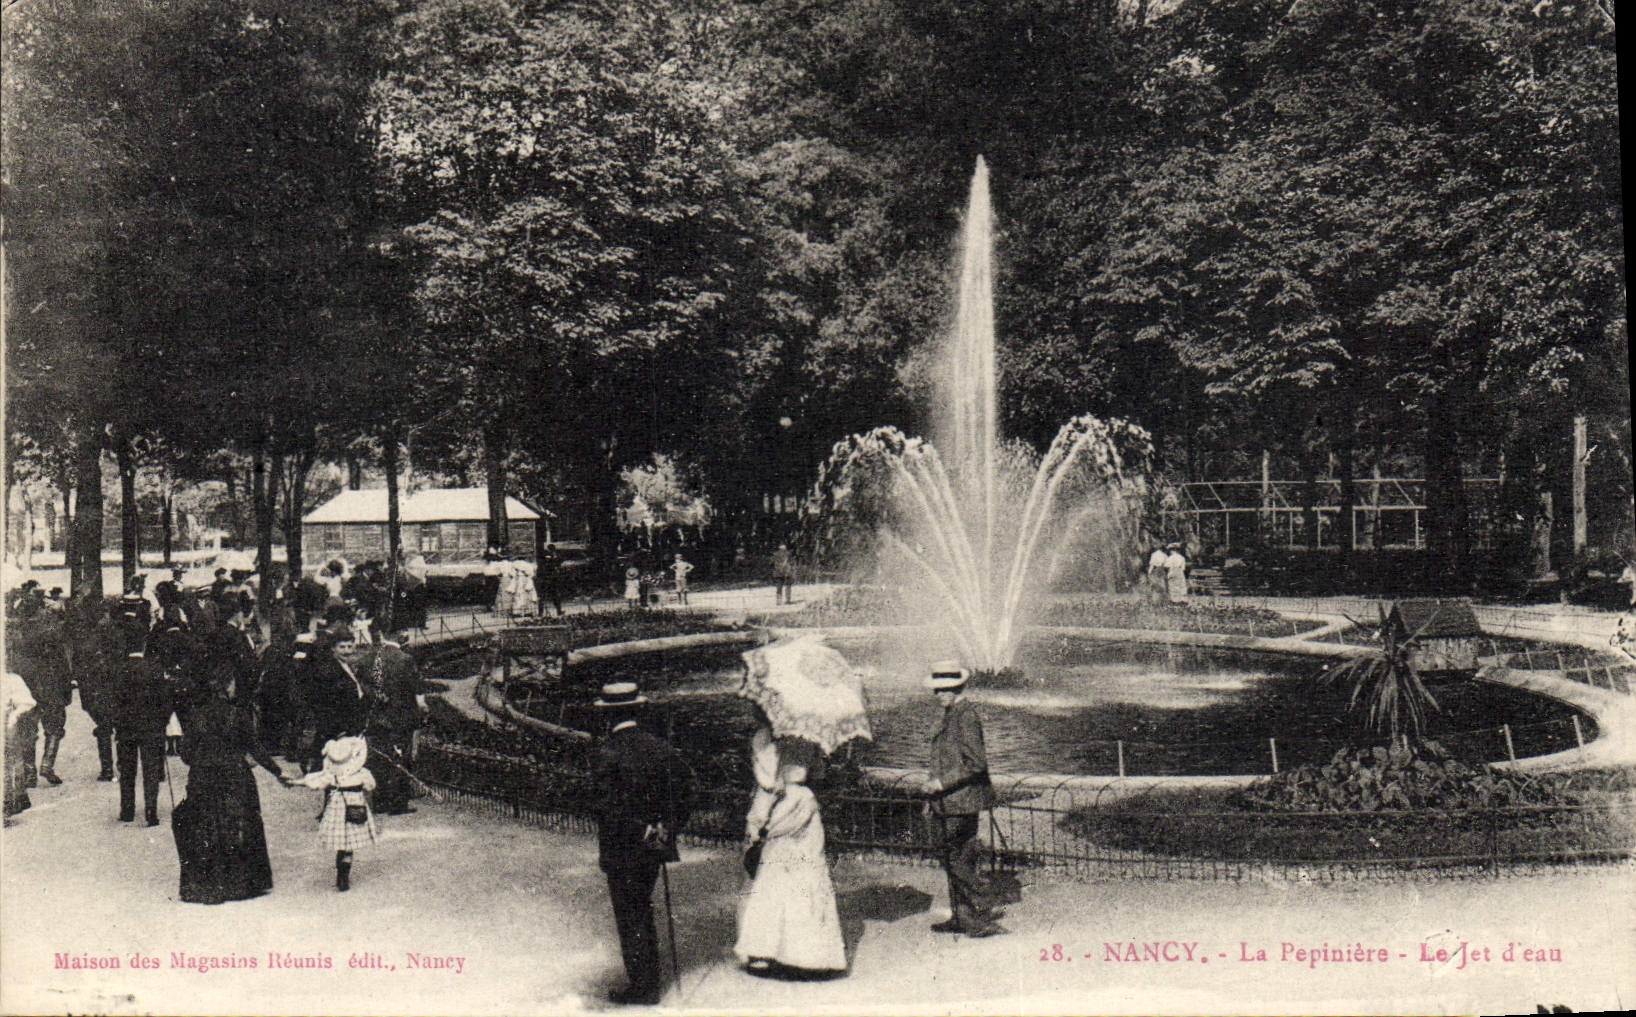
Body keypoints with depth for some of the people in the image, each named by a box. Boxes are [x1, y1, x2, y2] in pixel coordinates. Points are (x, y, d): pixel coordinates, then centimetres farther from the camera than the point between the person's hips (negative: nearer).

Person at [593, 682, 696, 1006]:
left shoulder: (609, 753, -16)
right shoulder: (659, 746, 1)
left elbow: (612, 806, -22)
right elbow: (685, 783, 4)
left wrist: (643, 832, -11)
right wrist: (669, 827, 8)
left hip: (622, 851, -6)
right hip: (652, 847, 6)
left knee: (629, 919, 5)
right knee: (644, 915, 20)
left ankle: (641, 988, 11)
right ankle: (650, 983, 28)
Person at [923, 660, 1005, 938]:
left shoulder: (966, 716, -16)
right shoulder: (950, 715, 15)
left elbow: (977, 762, -21)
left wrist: (942, 783, -19)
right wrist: (934, 784, 16)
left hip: (961, 802, -10)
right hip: (948, 803, 10)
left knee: (960, 862, -7)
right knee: (951, 860, 15)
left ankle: (983, 919, 1)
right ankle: (960, 917, 23)